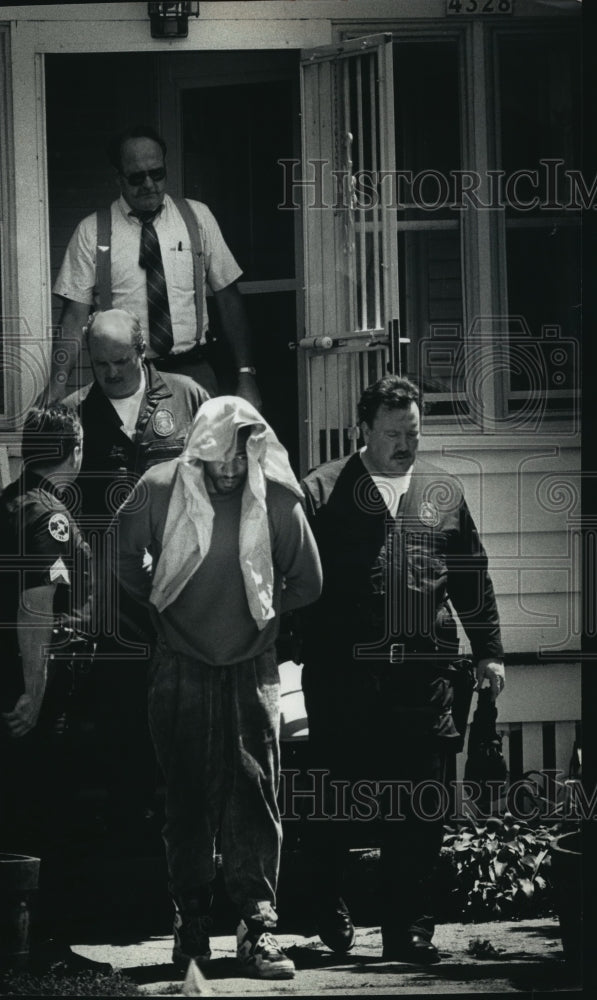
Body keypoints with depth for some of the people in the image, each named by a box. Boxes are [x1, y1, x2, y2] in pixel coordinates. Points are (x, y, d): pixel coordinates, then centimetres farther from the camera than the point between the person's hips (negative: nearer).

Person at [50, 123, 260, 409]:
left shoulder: (197, 217, 8)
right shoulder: (91, 232, 4)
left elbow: (228, 299, 8)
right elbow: (75, 316, 0)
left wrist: (245, 377, 1)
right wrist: (57, 386, -15)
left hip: (193, 374, 1)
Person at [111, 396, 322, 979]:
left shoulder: (278, 500, -5)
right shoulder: (160, 491, -7)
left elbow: (307, 583, 8)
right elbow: (123, 557, 10)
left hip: (251, 669, 0)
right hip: (180, 668, 0)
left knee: (254, 799, -5)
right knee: (186, 799, 4)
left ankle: (257, 926, -5)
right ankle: (190, 925, 11)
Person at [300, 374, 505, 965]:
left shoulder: (443, 493, 14)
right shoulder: (324, 492, 3)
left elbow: (471, 578, 18)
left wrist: (488, 651, 13)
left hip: (424, 674, 2)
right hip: (343, 673, -2)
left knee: (418, 809, -1)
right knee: (333, 803, 6)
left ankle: (407, 928, 3)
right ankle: (329, 911, 25)